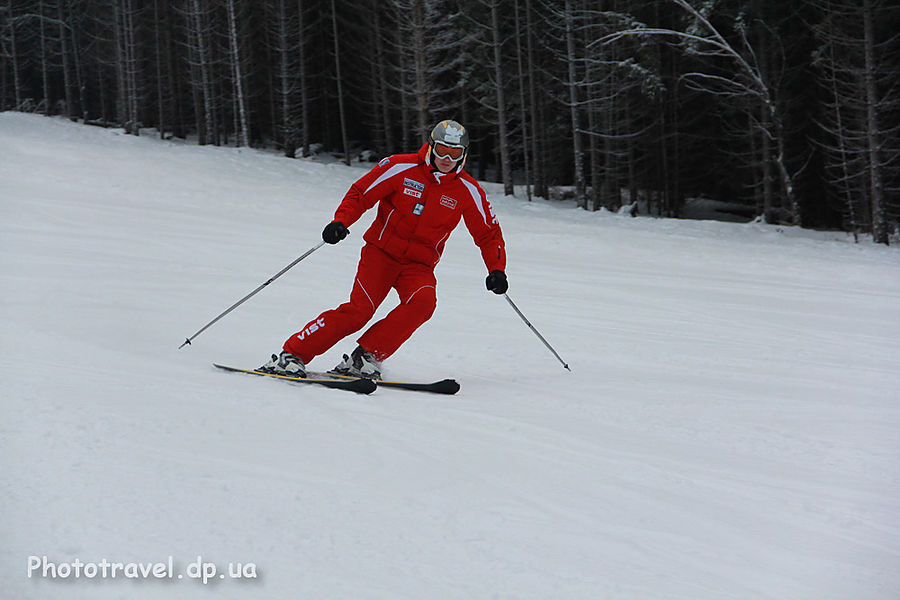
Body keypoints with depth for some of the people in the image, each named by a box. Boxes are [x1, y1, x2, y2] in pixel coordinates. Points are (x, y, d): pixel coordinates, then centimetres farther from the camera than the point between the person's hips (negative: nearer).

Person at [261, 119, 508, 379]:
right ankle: (292, 355, -15)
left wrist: (496, 270, -10)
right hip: (382, 252, -2)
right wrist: (340, 221, -21)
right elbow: (360, 194, -3)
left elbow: (489, 235, 6)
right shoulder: (401, 168, -8)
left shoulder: (468, 190, -2)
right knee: (360, 309, -22)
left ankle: (366, 357, -23)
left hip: (419, 265, 2)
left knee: (423, 301, -30)